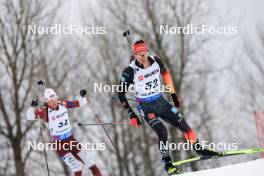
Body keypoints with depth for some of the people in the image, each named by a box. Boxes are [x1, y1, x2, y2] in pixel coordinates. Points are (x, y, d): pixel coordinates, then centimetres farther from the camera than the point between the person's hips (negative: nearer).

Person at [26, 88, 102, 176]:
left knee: (90, 164, 9)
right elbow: (29, 116, -30)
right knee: (77, 168, -15)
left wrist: (83, 96, -17)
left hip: (71, 139, 5)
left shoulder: (63, 104, -5)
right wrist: (33, 107, -49)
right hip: (59, 144, -5)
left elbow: (80, 103, 4)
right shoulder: (45, 111, -19)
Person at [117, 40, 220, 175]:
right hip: (146, 107, -4)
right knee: (162, 132, -21)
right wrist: (131, 114, -17)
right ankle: (167, 163, -6)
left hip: (161, 102, 4)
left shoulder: (156, 61, -9)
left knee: (183, 124, 3)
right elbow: (121, 93, -13)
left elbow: (165, 73, 13)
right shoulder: (130, 71, -21)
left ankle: (199, 149, 24)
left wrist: (173, 94, 16)